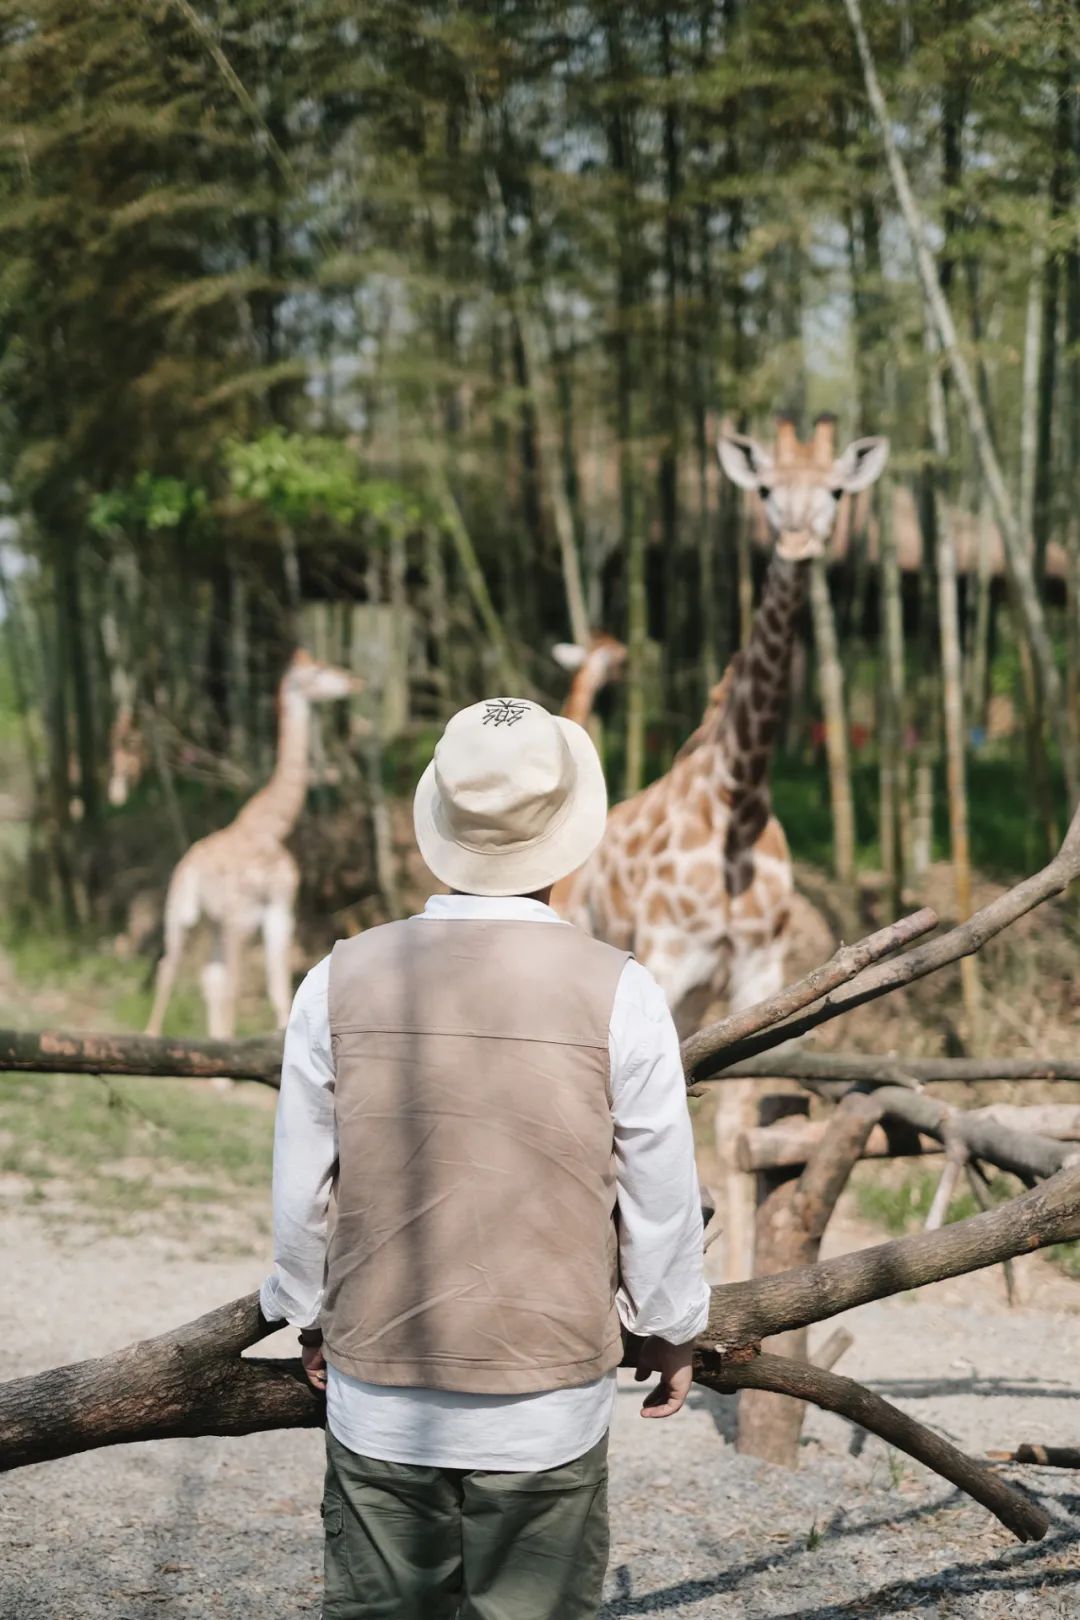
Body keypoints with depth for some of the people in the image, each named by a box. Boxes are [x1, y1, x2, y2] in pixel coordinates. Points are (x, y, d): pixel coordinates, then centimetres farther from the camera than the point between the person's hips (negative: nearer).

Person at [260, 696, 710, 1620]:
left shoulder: (341, 982, -6)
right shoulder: (618, 995, -11)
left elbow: (301, 1190, 2)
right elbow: (661, 1198, -4)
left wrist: (309, 1316, 19)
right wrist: (672, 1329, 13)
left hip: (377, 1398, 2)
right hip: (547, 1406, -2)